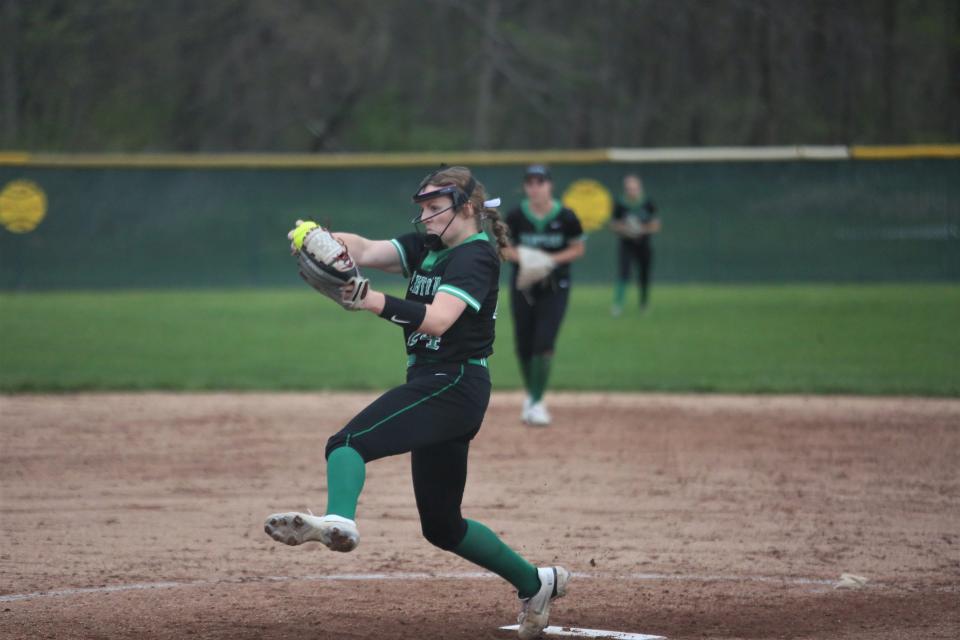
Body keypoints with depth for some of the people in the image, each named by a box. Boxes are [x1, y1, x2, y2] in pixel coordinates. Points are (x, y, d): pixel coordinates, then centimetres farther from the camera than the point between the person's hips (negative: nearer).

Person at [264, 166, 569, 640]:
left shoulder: (476, 257, -10)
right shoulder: (428, 246, 15)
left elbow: (436, 318, -27)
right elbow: (367, 251, 0)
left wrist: (377, 302, -40)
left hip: (453, 384, -10)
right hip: (436, 387, 10)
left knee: (349, 442, -28)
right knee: (441, 525, 15)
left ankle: (338, 520, -56)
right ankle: (535, 583, 27)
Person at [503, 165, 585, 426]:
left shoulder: (565, 217, -10)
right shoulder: (516, 217, -6)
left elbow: (577, 249, 1)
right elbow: (504, 248, 4)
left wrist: (553, 258, -17)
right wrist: (519, 256, -18)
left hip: (555, 287, -2)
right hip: (522, 285, 2)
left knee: (544, 343, -14)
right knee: (523, 345, 7)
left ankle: (537, 403, -9)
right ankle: (530, 394, 31)